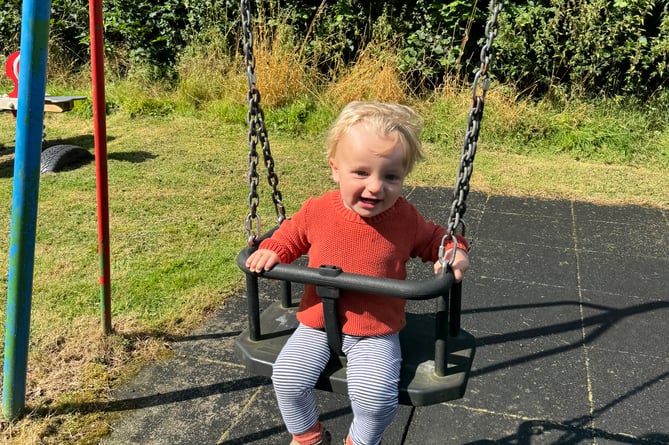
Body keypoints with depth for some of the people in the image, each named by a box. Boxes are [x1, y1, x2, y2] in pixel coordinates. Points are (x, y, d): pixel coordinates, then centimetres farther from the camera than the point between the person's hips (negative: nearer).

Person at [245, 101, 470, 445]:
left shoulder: (405, 219, -9)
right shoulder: (317, 212, -9)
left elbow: (433, 239, 10)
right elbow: (290, 237, 10)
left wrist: (454, 251, -10)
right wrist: (272, 251, -9)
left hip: (376, 333, -2)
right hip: (318, 325, 2)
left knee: (375, 394, -21)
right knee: (287, 378, -12)